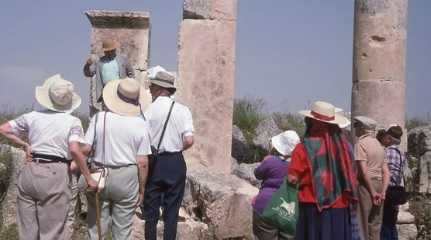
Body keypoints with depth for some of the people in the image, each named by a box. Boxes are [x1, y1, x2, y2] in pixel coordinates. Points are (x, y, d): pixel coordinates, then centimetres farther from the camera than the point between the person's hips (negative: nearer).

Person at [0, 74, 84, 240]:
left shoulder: (33, 116, 7)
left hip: (29, 171, 4)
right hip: (55, 174, -4)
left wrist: (25, 145, 15)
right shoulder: (73, 122, -3)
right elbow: (74, 150, -17)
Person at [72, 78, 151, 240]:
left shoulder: (99, 118, -6)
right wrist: (141, 189, 5)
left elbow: (81, 151, -12)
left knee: (96, 226, 14)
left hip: (100, 177, 1)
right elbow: (142, 163, -6)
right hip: (127, 179, 0)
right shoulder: (141, 125, -7)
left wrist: (88, 178, -5)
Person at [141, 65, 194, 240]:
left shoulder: (149, 110, -9)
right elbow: (189, 141, -9)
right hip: (176, 162, 2)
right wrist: (177, 149, 10)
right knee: (172, 210, 9)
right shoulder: (182, 110, -4)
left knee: (151, 210, 9)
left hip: (154, 162, -1)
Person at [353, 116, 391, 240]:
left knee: (362, 223, -4)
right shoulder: (379, 144, 18)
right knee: (375, 225, 10)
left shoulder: (361, 143, -7)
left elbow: (363, 170, -16)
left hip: (366, 185, -7)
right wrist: (382, 192, 3)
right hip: (379, 184, 8)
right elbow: (386, 172, 11)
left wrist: (372, 192, -14)